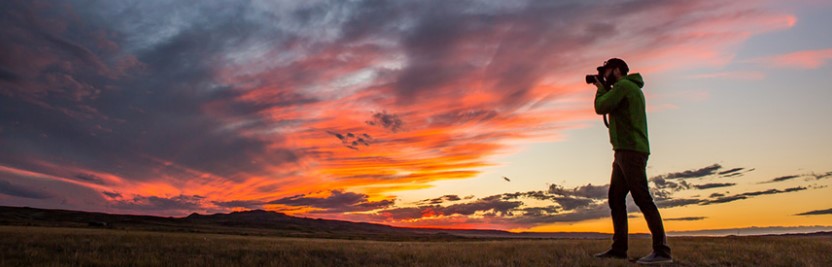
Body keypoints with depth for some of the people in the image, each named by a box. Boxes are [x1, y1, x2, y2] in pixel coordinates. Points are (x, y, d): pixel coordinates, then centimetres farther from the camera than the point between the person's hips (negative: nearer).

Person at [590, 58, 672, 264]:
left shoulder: (623, 85, -6)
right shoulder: (632, 88, 25)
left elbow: (600, 108, -10)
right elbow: (610, 108, 27)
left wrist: (601, 89, 7)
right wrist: (604, 89, 20)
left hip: (631, 150, -10)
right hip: (624, 152, 10)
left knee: (641, 198, -13)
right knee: (615, 198, 8)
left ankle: (662, 250, -13)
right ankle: (619, 248, 8)